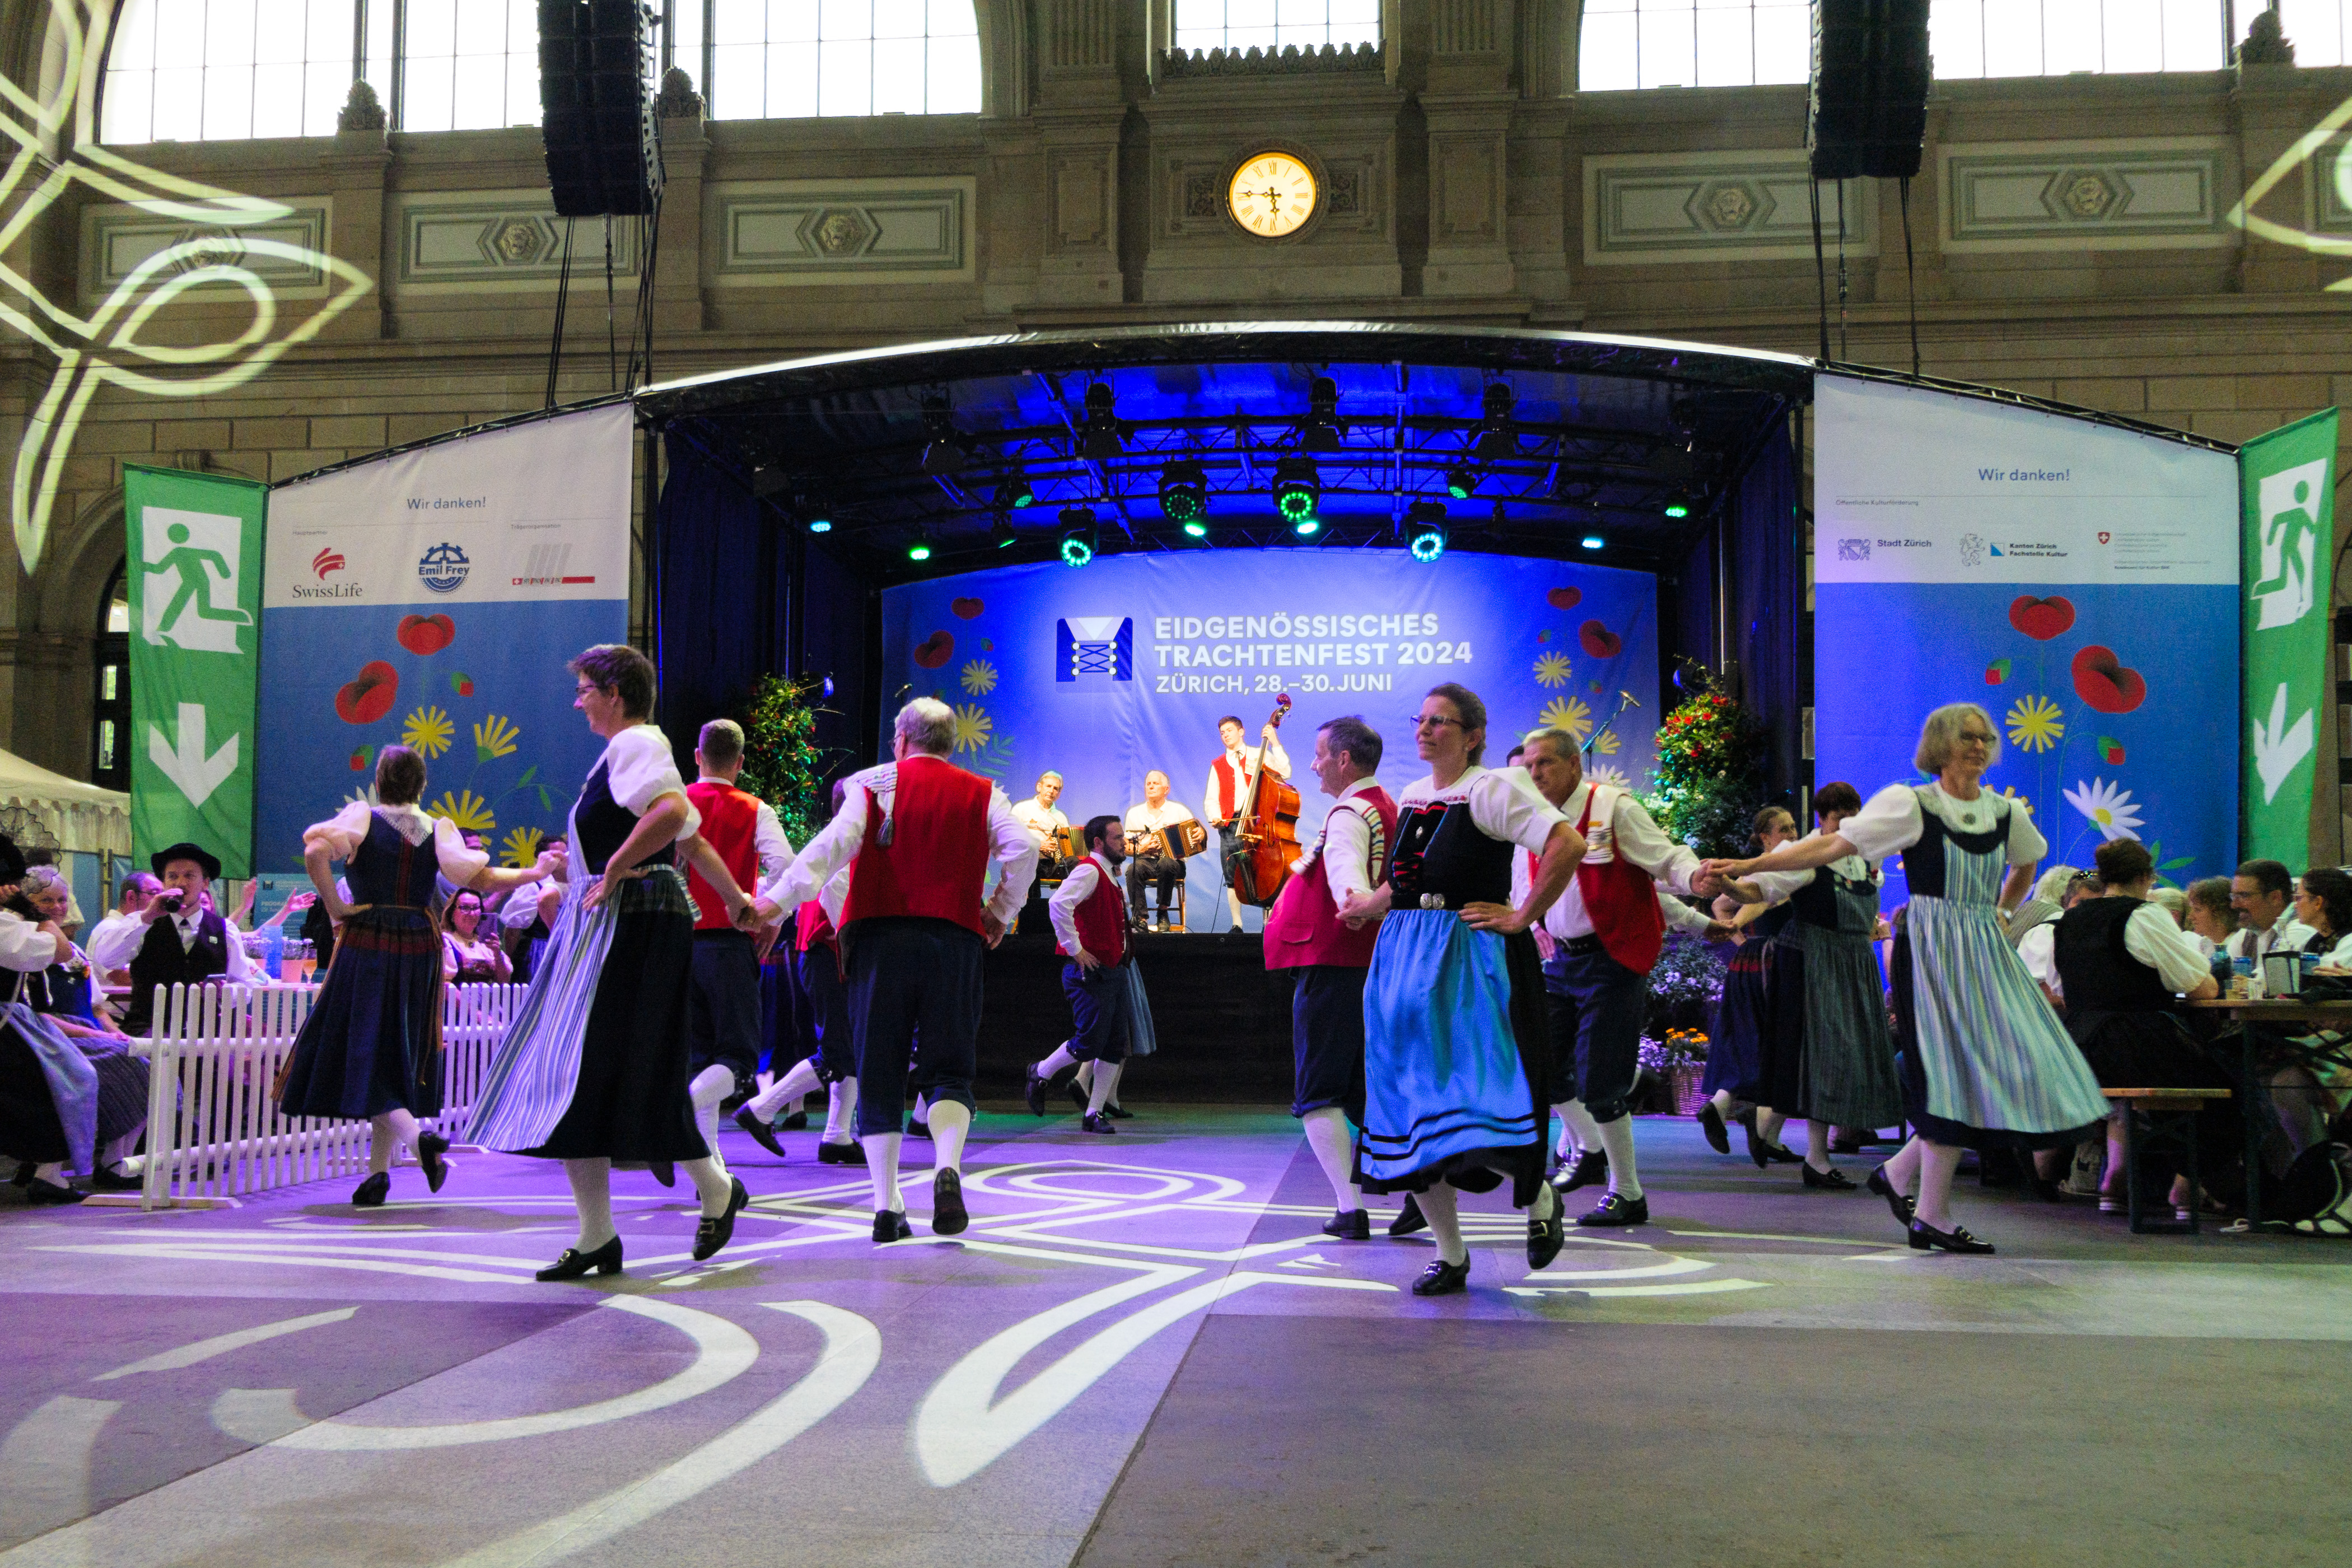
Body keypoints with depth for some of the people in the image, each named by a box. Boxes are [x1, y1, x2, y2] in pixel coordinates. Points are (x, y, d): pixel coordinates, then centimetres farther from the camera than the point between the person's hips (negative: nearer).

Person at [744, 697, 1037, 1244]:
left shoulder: (872, 784, 9)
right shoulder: (983, 794, 12)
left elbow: (835, 842, -7)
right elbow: (1022, 849, -2)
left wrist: (777, 899, -12)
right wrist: (1000, 912, 12)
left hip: (880, 936, 0)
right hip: (955, 937, 0)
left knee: (879, 1074, 6)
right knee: (948, 1069, 6)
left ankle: (887, 1206, 3)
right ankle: (948, 1166, -22)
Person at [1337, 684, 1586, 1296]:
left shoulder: (1493, 788, -8)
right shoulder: (1411, 796, 16)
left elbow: (1568, 845, -20)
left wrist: (1522, 918, -17)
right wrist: (1371, 904, 28)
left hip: (1470, 959, -7)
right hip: (1405, 961, 7)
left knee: (1477, 1101, -15)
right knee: (1409, 1102, 5)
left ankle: (1538, 1199, 16)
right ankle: (1450, 1255, 16)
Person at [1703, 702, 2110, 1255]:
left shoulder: (2006, 812, 11)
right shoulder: (1910, 804, -6)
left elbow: (2027, 863, 33)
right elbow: (1834, 845, -11)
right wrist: (1746, 866, -17)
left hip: (1986, 953, 6)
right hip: (1929, 953, -6)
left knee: (2001, 1069, 1)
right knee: (1955, 1074, -9)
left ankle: (1899, 1173, 16)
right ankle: (1931, 1217, 0)